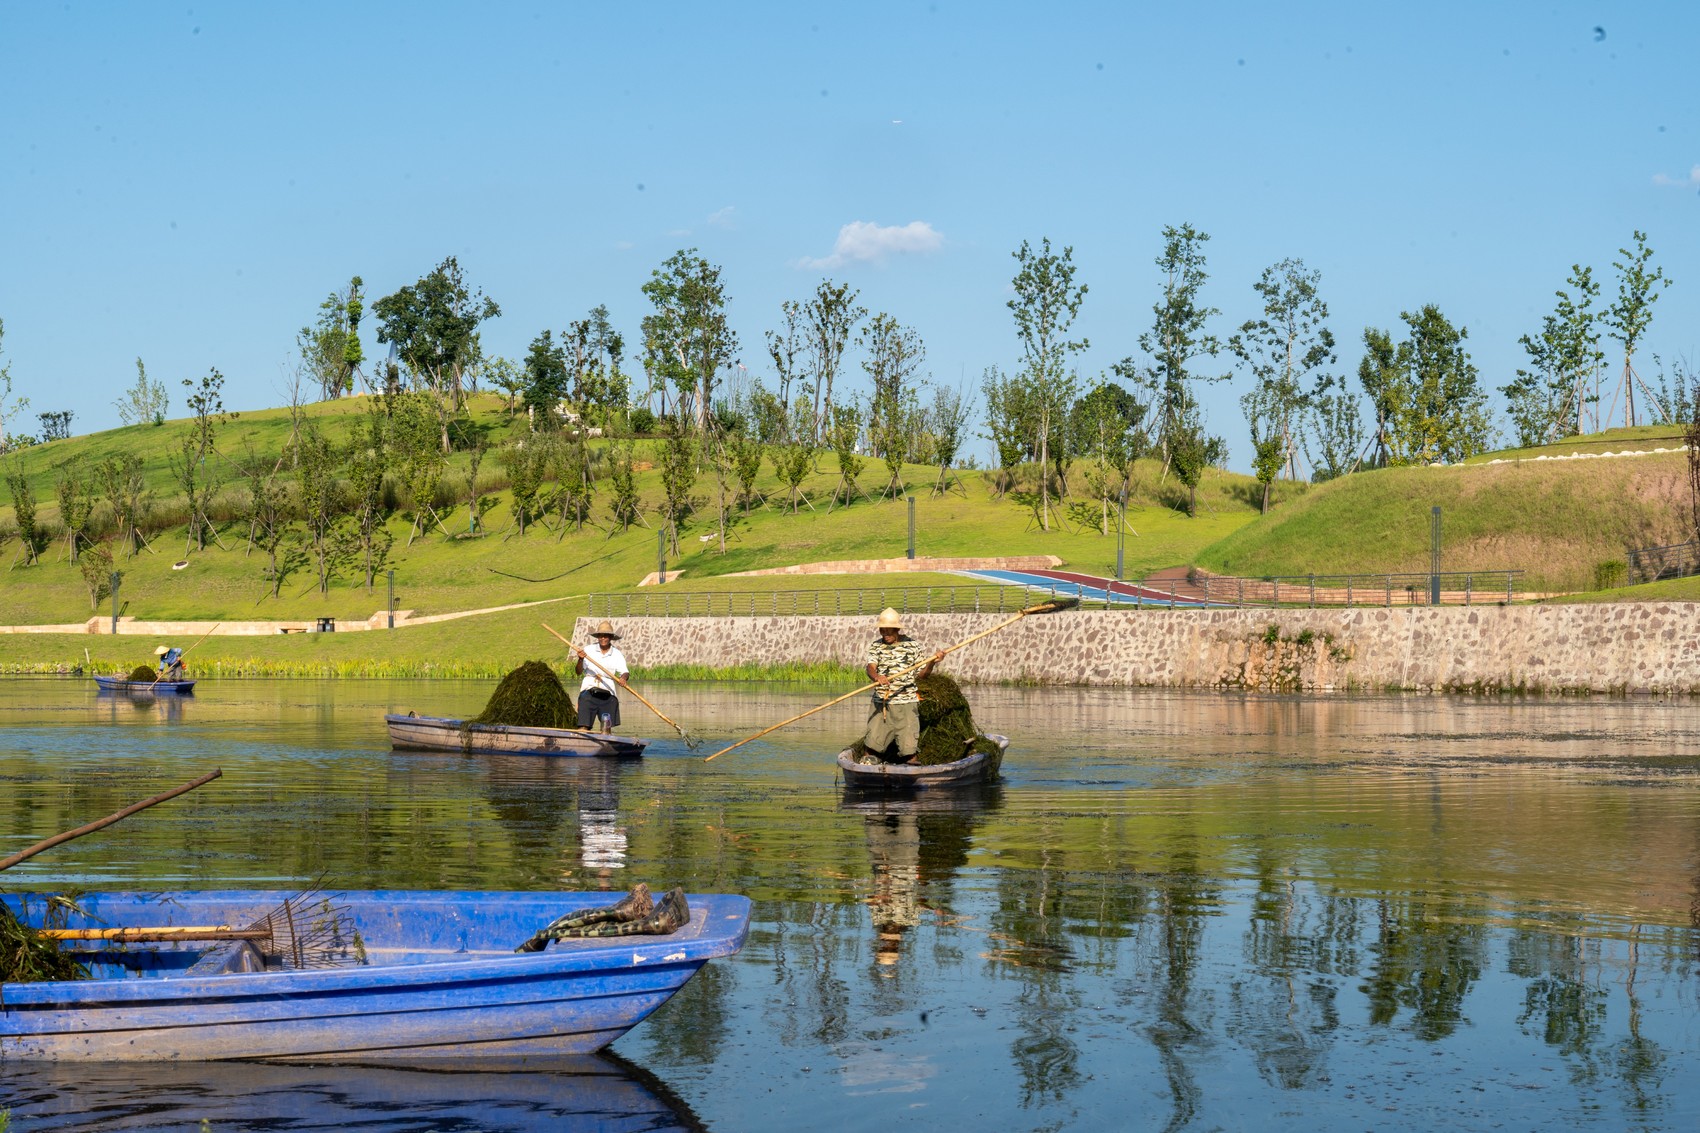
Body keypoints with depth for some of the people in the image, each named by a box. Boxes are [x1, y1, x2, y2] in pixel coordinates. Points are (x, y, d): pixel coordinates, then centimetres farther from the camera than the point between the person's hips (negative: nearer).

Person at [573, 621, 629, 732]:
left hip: (608, 694, 2)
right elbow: (578, 671, -1)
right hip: (589, 692, -2)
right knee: (583, 726, -11)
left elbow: (624, 672, -4)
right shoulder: (589, 650, 4)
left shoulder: (617, 655, 7)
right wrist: (580, 659, -21)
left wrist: (623, 677, -27)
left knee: (607, 727, 0)